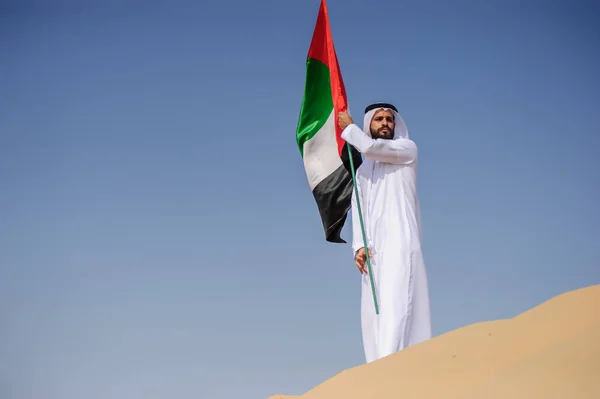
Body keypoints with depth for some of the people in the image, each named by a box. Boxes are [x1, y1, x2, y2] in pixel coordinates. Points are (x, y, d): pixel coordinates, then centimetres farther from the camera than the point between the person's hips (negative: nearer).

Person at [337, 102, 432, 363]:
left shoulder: (407, 149, 11)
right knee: (373, 313, -3)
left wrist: (348, 127, 10)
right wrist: (359, 246, -2)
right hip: (373, 251, 6)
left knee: (394, 306, -21)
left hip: (399, 243, -6)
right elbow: (358, 211, 15)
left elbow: (370, 147, -8)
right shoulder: (362, 171, 27)